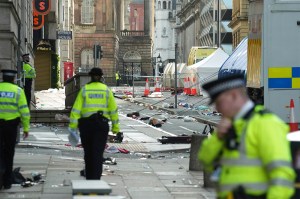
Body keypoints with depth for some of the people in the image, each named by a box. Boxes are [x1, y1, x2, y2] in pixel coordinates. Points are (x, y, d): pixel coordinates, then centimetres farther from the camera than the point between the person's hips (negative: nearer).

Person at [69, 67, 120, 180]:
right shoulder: (106, 90, 2)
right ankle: (96, 179, -15)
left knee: (88, 152, 15)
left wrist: (72, 126, -5)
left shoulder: (84, 90, 1)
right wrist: (115, 127, 10)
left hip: (86, 124, 1)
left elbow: (76, 109, -4)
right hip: (101, 124, -1)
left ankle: (89, 178, 24)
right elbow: (113, 110, 3)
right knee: (98, 153, -4)